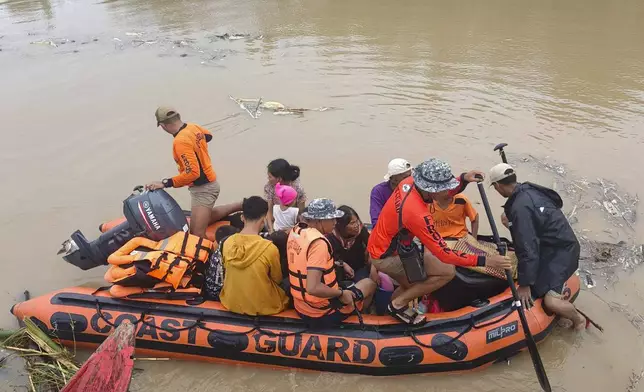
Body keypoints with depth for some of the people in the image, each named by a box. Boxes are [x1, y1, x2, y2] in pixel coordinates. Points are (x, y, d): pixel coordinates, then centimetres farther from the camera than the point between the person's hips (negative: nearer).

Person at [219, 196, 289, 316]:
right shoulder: (269, 248, -23)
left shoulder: (227, 242, -11)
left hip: (231, 302, 4)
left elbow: (229, 271, 6)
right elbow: (278, 280, -6)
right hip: (261, 306, -4)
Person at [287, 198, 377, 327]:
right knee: (369, 283, 13)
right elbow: (313, 288, -34)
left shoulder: (295, 232, -1)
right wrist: (341, 293, -19)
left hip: (301, 308, 8)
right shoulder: (318, 242, -27)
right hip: (324, 313, -8)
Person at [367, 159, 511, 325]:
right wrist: (484, 261, -24)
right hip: (386, 257, -9)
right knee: (447, 272, -10)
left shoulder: (409, 182, -10)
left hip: (380, 246, 9)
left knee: (412, 286, 28)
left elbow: (443, 194, 10)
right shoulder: (417, 213, -33)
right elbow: (444, 254, -26)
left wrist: (463, 179, -7)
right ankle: (398, 304, -1)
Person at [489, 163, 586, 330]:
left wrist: (525, 284, -20)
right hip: (555, 244, 10)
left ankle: (578, 319, 8)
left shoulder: (520, 207, -27)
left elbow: (527, 248, -26)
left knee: (550, 301, -20)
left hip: (562, 251, -10)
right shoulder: (528, 190, 0)